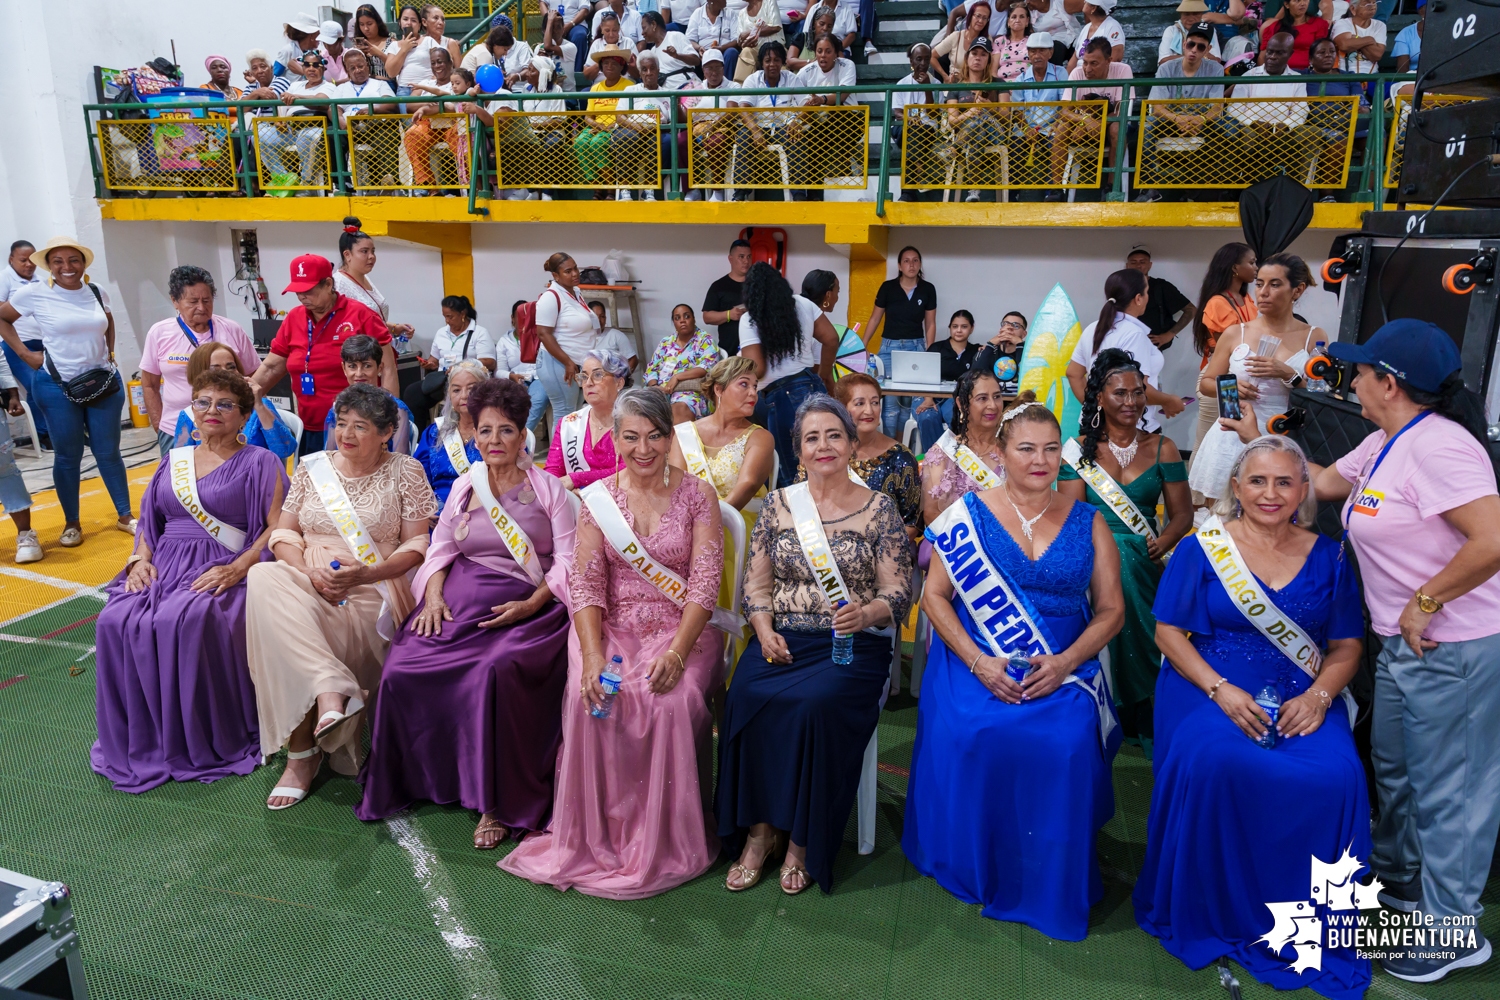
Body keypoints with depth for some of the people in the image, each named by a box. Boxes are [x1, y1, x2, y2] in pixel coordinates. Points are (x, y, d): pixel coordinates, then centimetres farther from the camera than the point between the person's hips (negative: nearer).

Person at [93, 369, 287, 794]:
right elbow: (148, 523, 23)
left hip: (221, 571, -5)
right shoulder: (173, 461, 22)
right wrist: (140, 560, 3)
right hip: (164, 566, 5)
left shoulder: (259, 463, 6)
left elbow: (277, 528, -5)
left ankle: (202, 742, -18)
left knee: (184, 622, -34)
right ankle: (137, 740, -10)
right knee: (117, 622, -24)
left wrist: (237, 568, -17)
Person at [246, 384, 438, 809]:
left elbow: (417, 545, 1)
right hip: (305, 580, 4)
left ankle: (303, 754, -15)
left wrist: (368, 573, -16)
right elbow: (284, 533, 12)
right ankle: (332, 691, -41)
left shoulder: (405, 471, 5)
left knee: (288, 638, -31)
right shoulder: (313, 466, 15)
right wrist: (310, 572, -9)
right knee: (263, 579, -34)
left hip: (372, 587, -3)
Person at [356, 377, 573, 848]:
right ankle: (410, 778, 4)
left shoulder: (547, 488, 6)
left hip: (526, 609, -4)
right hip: (458, 601, 4)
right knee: (402, 669, -20)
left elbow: (567, 559, -1)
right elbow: (441, 548, 16)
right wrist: (433, 595, -3)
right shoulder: (464, 486, 19)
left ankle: (499, 801, -19)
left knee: (498, 670, -34)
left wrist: (532, 603, -15)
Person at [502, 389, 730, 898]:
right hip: (611, 627, 2)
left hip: (681, 627, -1)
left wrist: (677, 652, -20)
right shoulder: (597, 498, 6)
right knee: (587, 697, -27)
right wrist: (592, 655, -17)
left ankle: (665, 842, -8)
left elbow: (704, 583, -6)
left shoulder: (697, 495, 0)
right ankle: (594, 835, -7)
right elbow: (585, 583, -1)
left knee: (673, 702, -30)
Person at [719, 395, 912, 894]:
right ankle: (760, 830, -9)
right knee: (748, 699, -27)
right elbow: (756, 585, 12)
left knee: (816, 704, -32)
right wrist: (765, 632, -7)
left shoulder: (879, 509, 3)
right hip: (782, 640, 3)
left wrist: (865, 614, -22)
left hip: (852, 646, -2)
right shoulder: (777, 506, 11)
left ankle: (803, 840, -10)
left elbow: (899, 595, 0)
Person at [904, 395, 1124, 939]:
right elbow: (935, 595, 1)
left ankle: (1051, 885, -2)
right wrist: (978, 662, -13)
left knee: (1067, 741, -28)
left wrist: (1064, 661, -11)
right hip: (976, 662, 0)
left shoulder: (1088, 522, 8)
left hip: (1062, 668, 1)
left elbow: (1110, 610, 7)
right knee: (965, 735, -28)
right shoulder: (968, 514, 3)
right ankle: (972, 867, 0)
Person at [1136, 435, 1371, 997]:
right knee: (1212, 764, -32)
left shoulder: (1326, 558, 11)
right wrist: (1220, 690, -15)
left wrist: (1318, 696, -9)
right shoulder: (1202, 549, 3)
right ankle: (1213, 914, -8)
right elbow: (1169, 632, -1)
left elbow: (1346, 647, 11)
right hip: (1210, 689, -2)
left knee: (1333, 777, -27)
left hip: (1302, 699, 2)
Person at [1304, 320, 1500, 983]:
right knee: (1393, 765, 24)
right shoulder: (1382, 445, 8)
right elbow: (1320, 483, 23)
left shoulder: (1437, 445, -23)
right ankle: (1394, 874, 44)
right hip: (1405, 642, 10)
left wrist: (1425, 602, -22)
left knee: (1447, 789, 3)